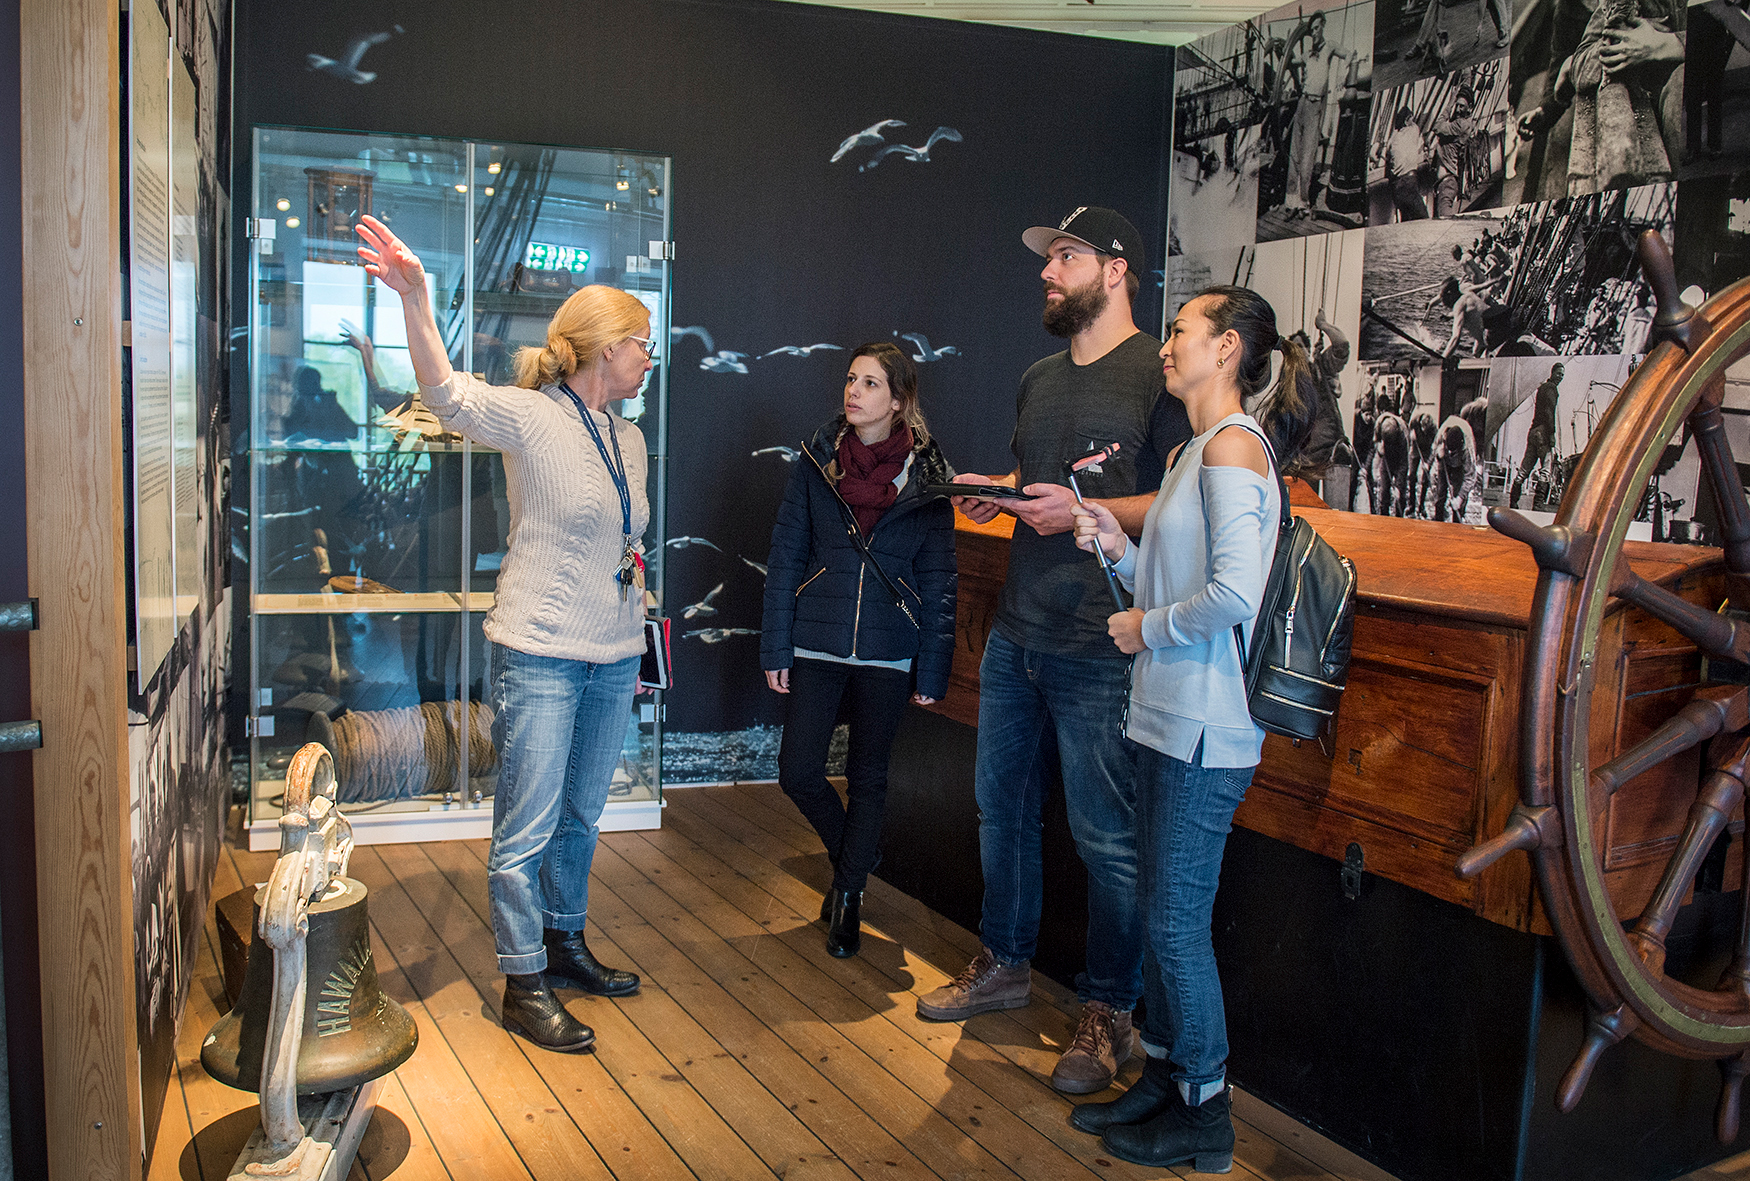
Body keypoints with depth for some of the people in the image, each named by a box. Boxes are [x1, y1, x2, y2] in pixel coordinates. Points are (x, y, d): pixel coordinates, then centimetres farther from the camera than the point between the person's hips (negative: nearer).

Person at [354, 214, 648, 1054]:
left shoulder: (628, 438, 12)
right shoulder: (530, 418, -11)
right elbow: (448, 394, -30)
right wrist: (414, 298, -47)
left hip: (612, 658, 7)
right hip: (539, 656, -7)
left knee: (580, 817, 19)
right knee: (527, 828, 1)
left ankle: (564, 943, 35)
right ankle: (524, 985, 13)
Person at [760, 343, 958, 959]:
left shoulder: (926, 475, -4)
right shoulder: (816, 461, 0)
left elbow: (938, 579, 0)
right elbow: (785, 556, 2)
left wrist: (932, 669, -2)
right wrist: (776, 646, -2)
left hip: (887, 652, -1)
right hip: (817, 643, 1)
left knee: (868, 776, 10)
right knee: (798, 773, 0)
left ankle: (850, 892, 28)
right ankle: (853, 853, 30)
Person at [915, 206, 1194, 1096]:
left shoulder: (1158, 373, -8)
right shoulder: (1039, 380, 17)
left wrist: (1086, 511, -19)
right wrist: (992, 493, 7)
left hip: (1099, 648, -8)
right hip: (1016, 631, 8)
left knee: (1106, 836, 0)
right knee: (1002, 805, 17)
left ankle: (1108, 1010, 16)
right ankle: (1004, 964, 35)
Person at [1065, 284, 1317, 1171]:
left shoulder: (1234, 447, -14)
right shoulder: (1195, 451, 16)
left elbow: (1233, 595, -26)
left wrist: (1147, 628, -12)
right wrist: (1119, 547, 5)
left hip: (1206, 730, -9)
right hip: (1167, 721, 10)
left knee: (1179, 922, 1)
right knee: (1161, 912, 16)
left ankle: (1204, 1113, 17)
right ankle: (1162, 1079, 31)